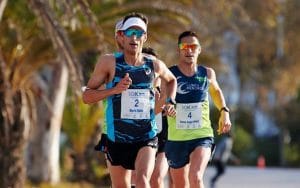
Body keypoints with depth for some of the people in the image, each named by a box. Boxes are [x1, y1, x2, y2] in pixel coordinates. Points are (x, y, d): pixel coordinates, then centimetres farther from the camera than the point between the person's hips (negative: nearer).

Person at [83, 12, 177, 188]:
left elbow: (171, 80, 25)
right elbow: (87, 96, -5)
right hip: (117, 139, 1)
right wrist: (114, 90, -19)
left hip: (147, 138, -1)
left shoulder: (155, 66, 1)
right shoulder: (109, 62, -5)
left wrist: (170, 102, 8)